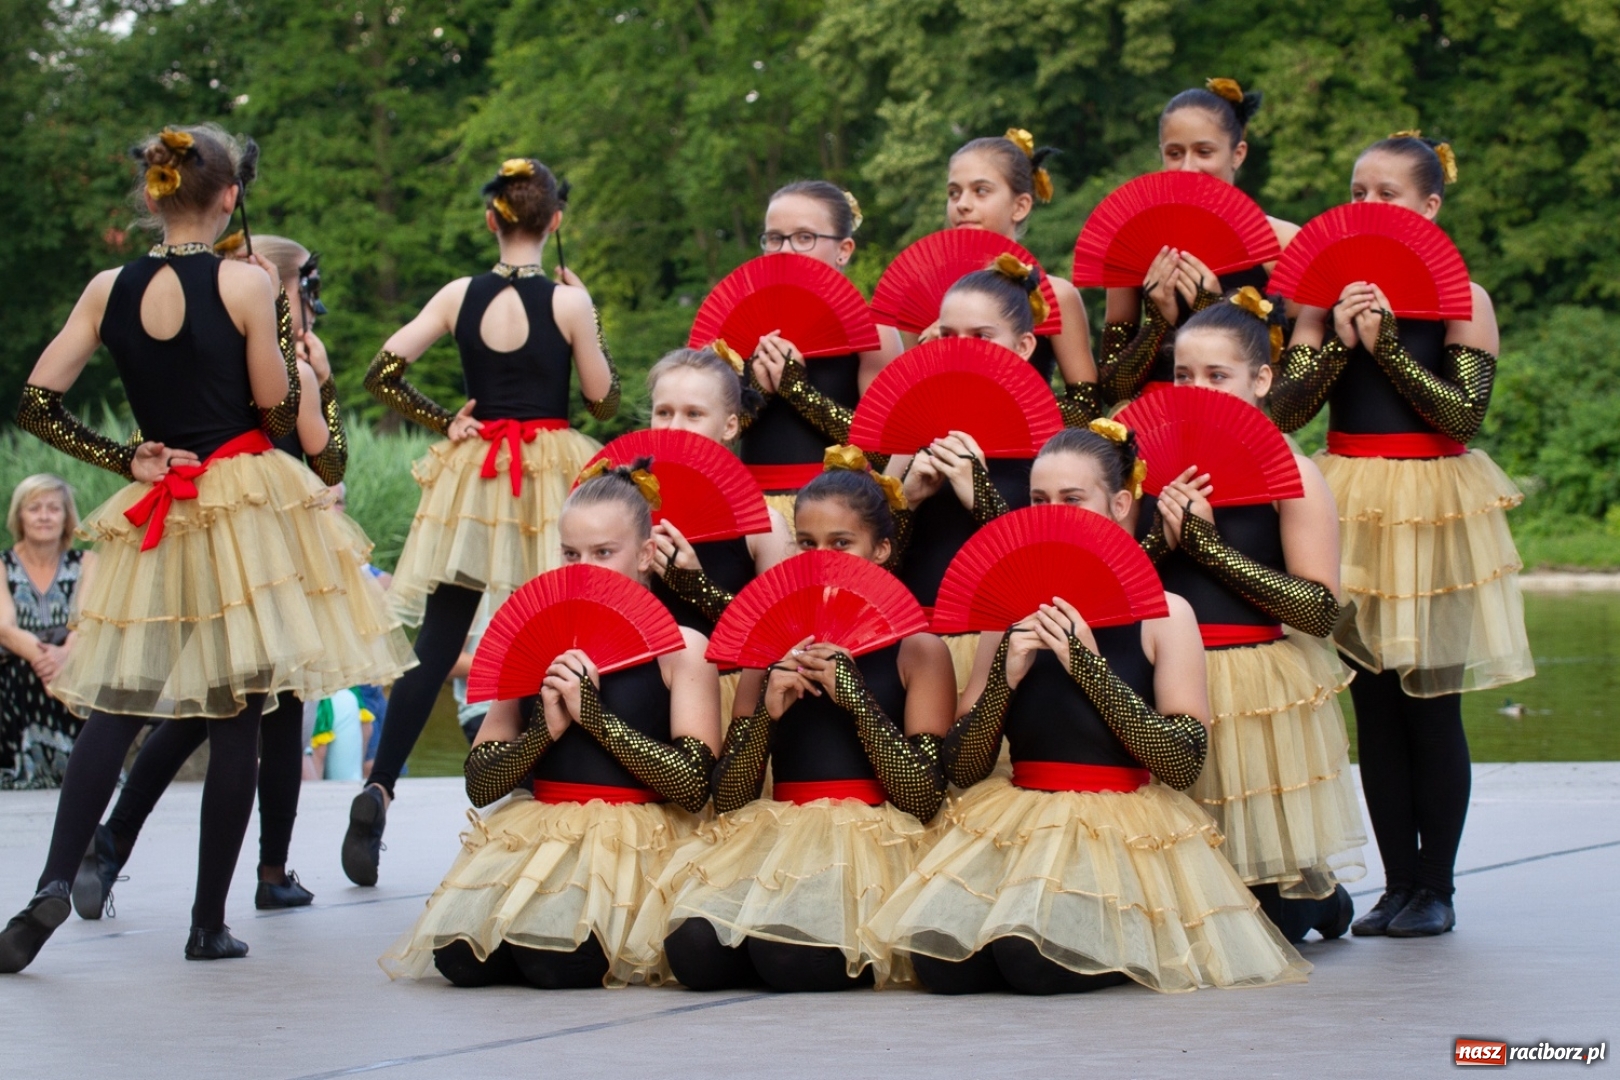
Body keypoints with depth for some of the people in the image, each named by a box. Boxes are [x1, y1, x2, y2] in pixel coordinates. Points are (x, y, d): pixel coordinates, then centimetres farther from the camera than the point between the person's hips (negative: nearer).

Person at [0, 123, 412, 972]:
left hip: (154, 516, 3)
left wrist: (122, 459, 6)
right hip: (248, 507, -3)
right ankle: (209, 924, 5)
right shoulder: (245, 283, -8)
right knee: (237, 717, 2)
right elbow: (278, 413, -4)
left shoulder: (108, 290, 3)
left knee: (114, 704, 5)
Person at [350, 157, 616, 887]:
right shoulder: (567, 301, -7)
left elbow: (382, 374, -4)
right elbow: (603, 402, 0)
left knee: (435, 646, 2)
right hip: (550, 473, -2)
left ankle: (378, 788, -11)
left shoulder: (460, 297, 0)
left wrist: (440, 422, 7)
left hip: (472, 477, 2)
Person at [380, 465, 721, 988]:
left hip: (633, 840, -4)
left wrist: (596, 716, -18)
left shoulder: (680, 648, -1)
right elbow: (478, 784, 6)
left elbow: (695, 784, -14)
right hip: (536, 828, 4)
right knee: (460, 954, -22)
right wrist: (546, 730, -13)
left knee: (555, 959, -30)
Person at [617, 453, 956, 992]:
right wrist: (768, 712, -8)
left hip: (870, 842, -3)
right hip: (776, 838, 3)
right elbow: (728, 800, 9)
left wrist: (854, 695, -12)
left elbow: (925, 797, -7)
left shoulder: (917, 650, 4)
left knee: (789, 955, -33)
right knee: (694, 947, -29)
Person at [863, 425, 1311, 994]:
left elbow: (1184, 761, -13)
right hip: (1017, 822, 3)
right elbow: (962, 769, 5)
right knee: (941, 958, -24)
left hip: (1123, 831, -3)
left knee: (1036, 959, -29)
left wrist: (1089, 665, -17)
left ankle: (1131, 945, 4)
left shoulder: (1163, 614, -2)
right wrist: (1005, 678, -12)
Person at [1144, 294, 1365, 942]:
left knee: (1271, 923, 0)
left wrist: (1207, 545, -16)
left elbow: (1321, 610, -15)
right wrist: (1162, 540, -13)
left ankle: (1321, 897, 32)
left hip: (1261, 694, -4)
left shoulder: (1292, 474, -6)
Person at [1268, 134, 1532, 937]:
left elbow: (1465, 413, -13)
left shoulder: (1461, 298, -2)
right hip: (1350, 507, 3)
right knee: (1373, 707, 4)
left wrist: (1384, 343, -16)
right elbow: (1284, 408, -1)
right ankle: (1398, 884, 10)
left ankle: (1436, 886, 7)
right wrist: (1340, 341, -14)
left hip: (1432, 509, -3)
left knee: (1430, 706, -2)